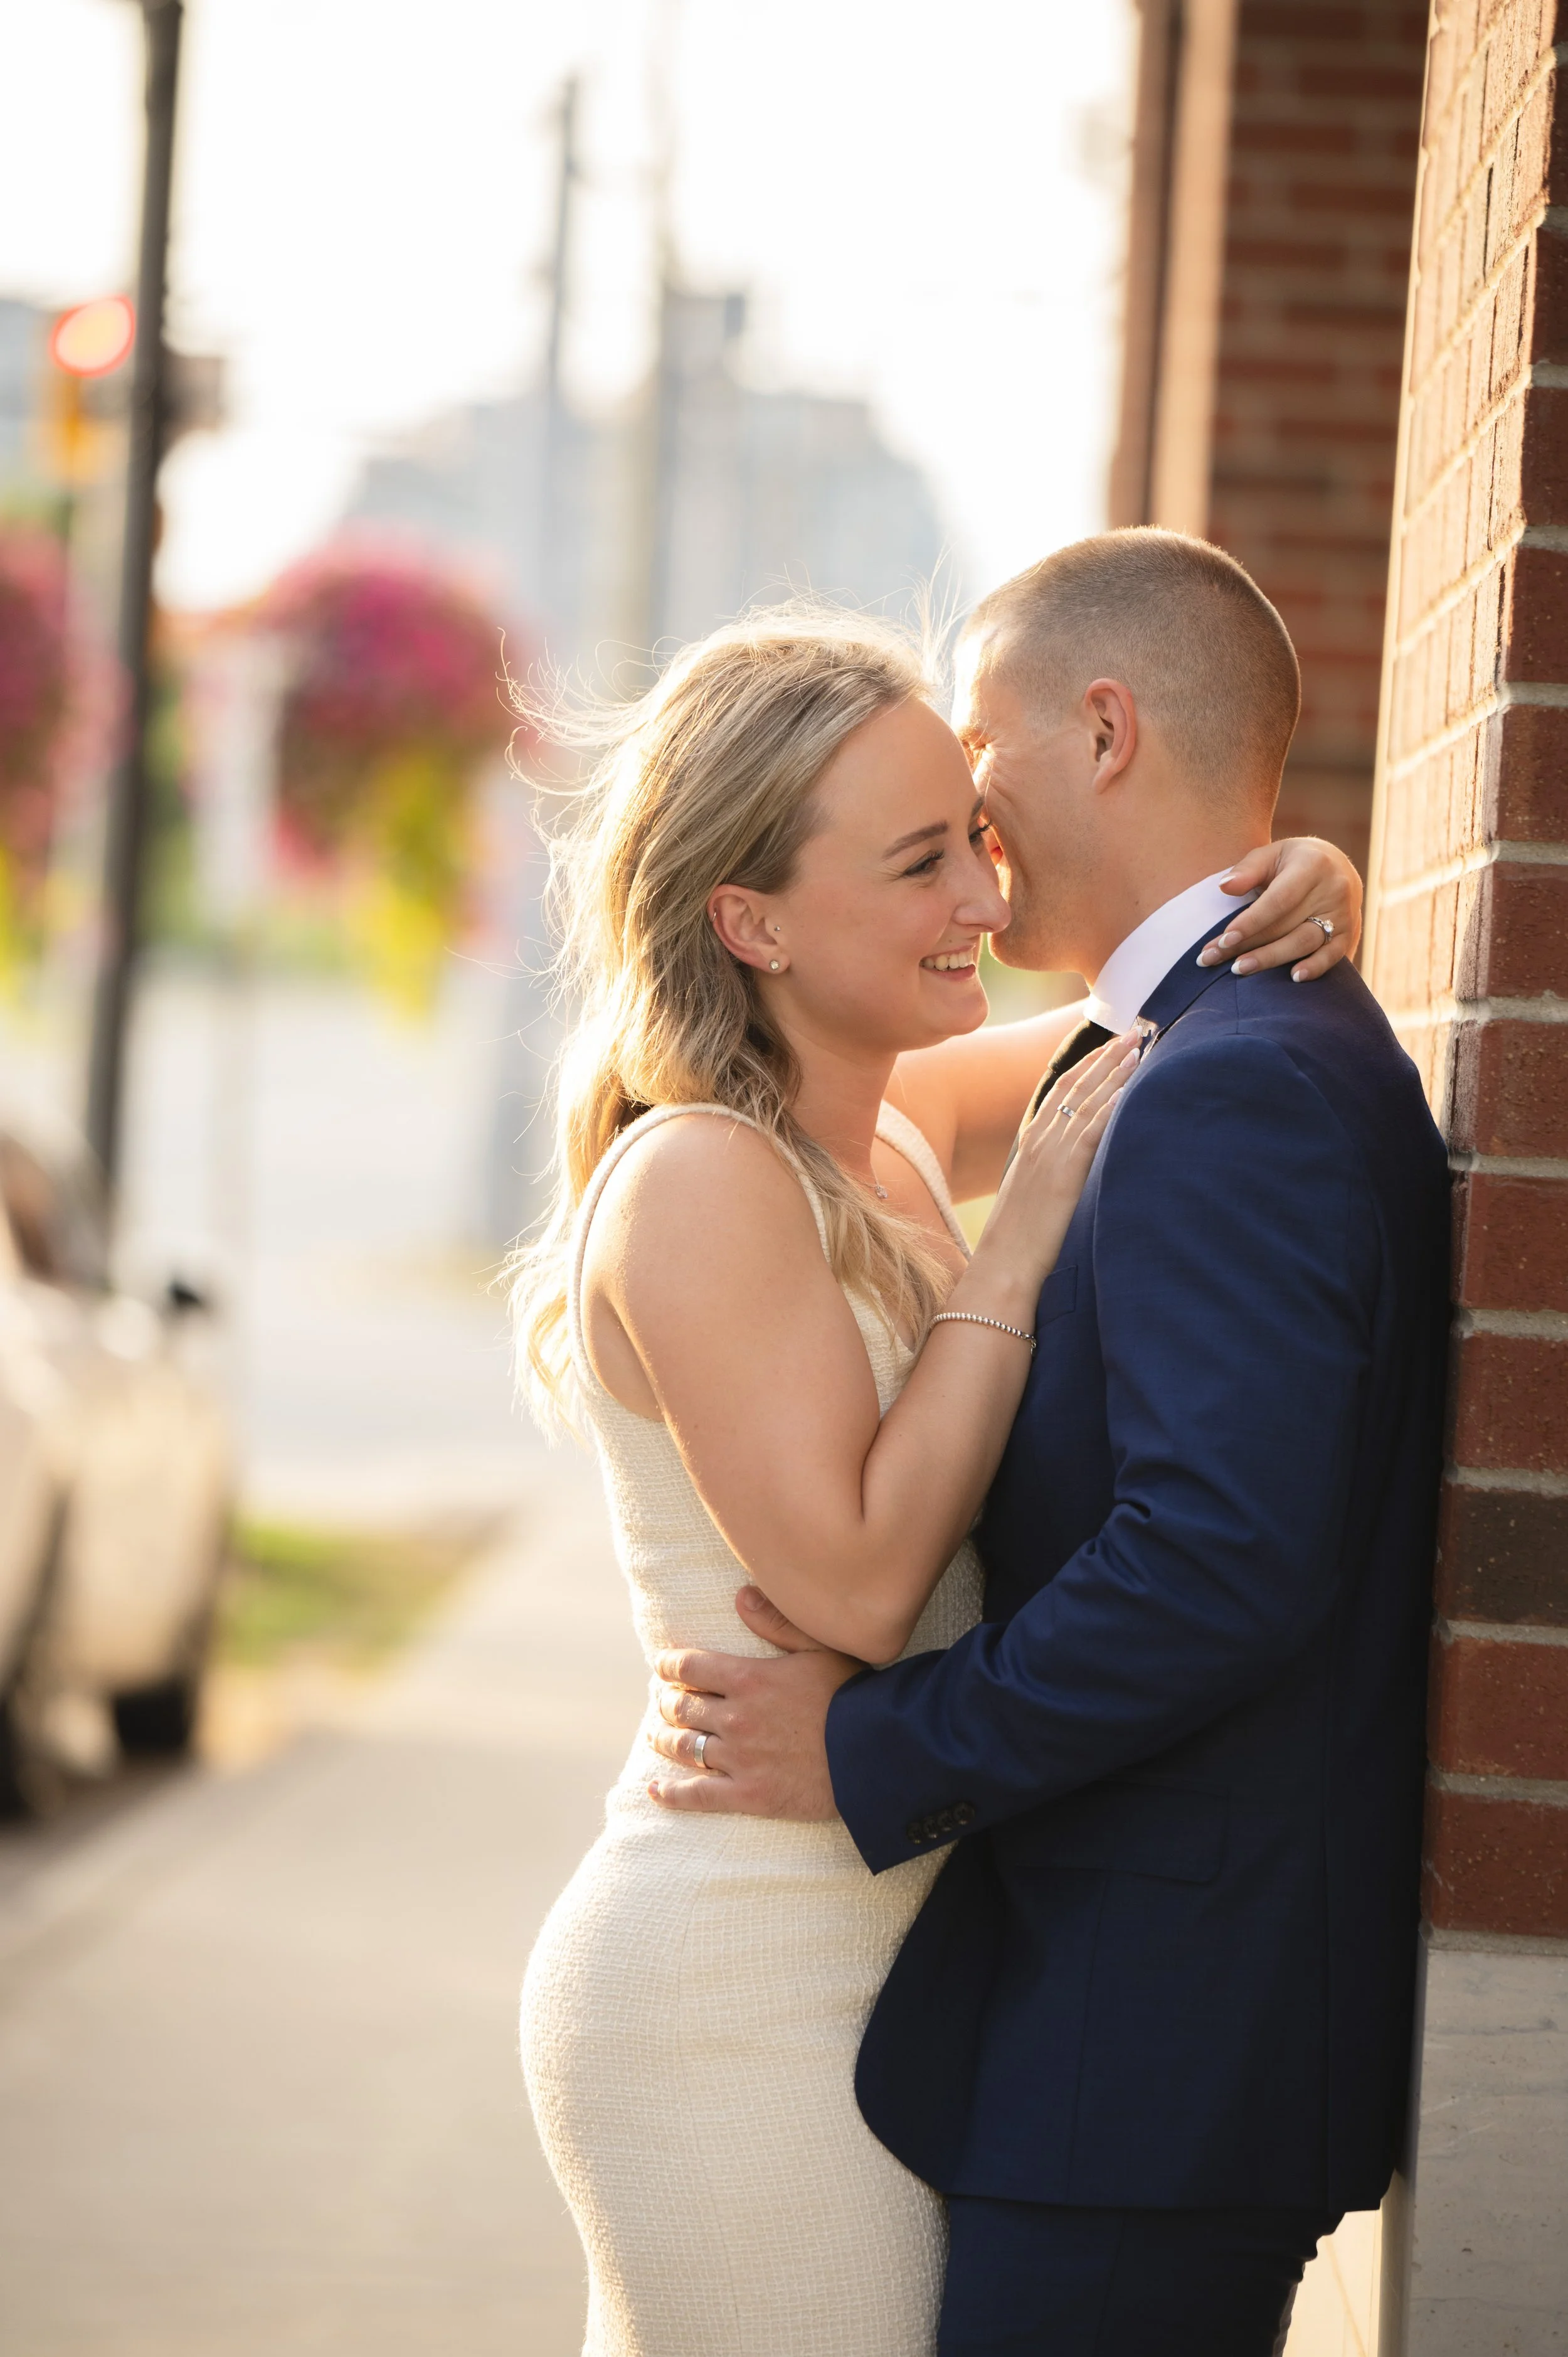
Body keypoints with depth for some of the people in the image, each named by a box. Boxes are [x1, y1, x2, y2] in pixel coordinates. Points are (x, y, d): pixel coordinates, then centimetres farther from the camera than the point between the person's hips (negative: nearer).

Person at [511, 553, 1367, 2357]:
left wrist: (1300, 888, -2)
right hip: (745, 1996, -9)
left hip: (843, 1957, 9)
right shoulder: (701, 1179, -17)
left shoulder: (901, 1127, 8)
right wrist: (1020, 1242, -17)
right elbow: (858, 1579, -21)